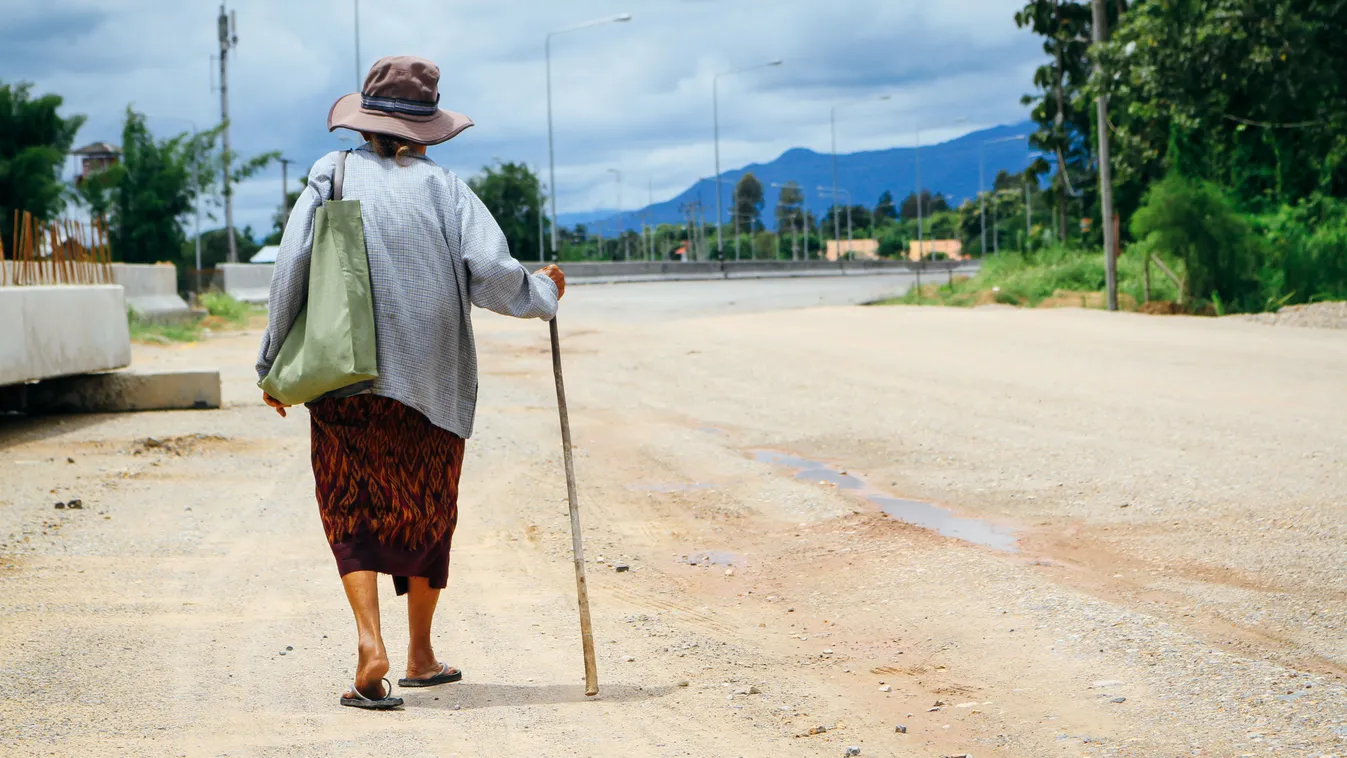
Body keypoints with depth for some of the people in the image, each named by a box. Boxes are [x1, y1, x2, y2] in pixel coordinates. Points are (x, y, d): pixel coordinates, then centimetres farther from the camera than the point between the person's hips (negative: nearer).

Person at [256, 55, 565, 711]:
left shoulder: (332, 178, 1)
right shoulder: (445, 190, 0)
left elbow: (290, 271, -6)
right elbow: (492, 275, -11)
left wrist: (274, 363, 2)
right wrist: (543, 292, 10)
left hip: (344, 384, 0)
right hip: (431, 384, 0)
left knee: (353, 513, 7)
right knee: (425, 512, 16)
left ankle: (370, 642, -15)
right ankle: (420, 656, 27)